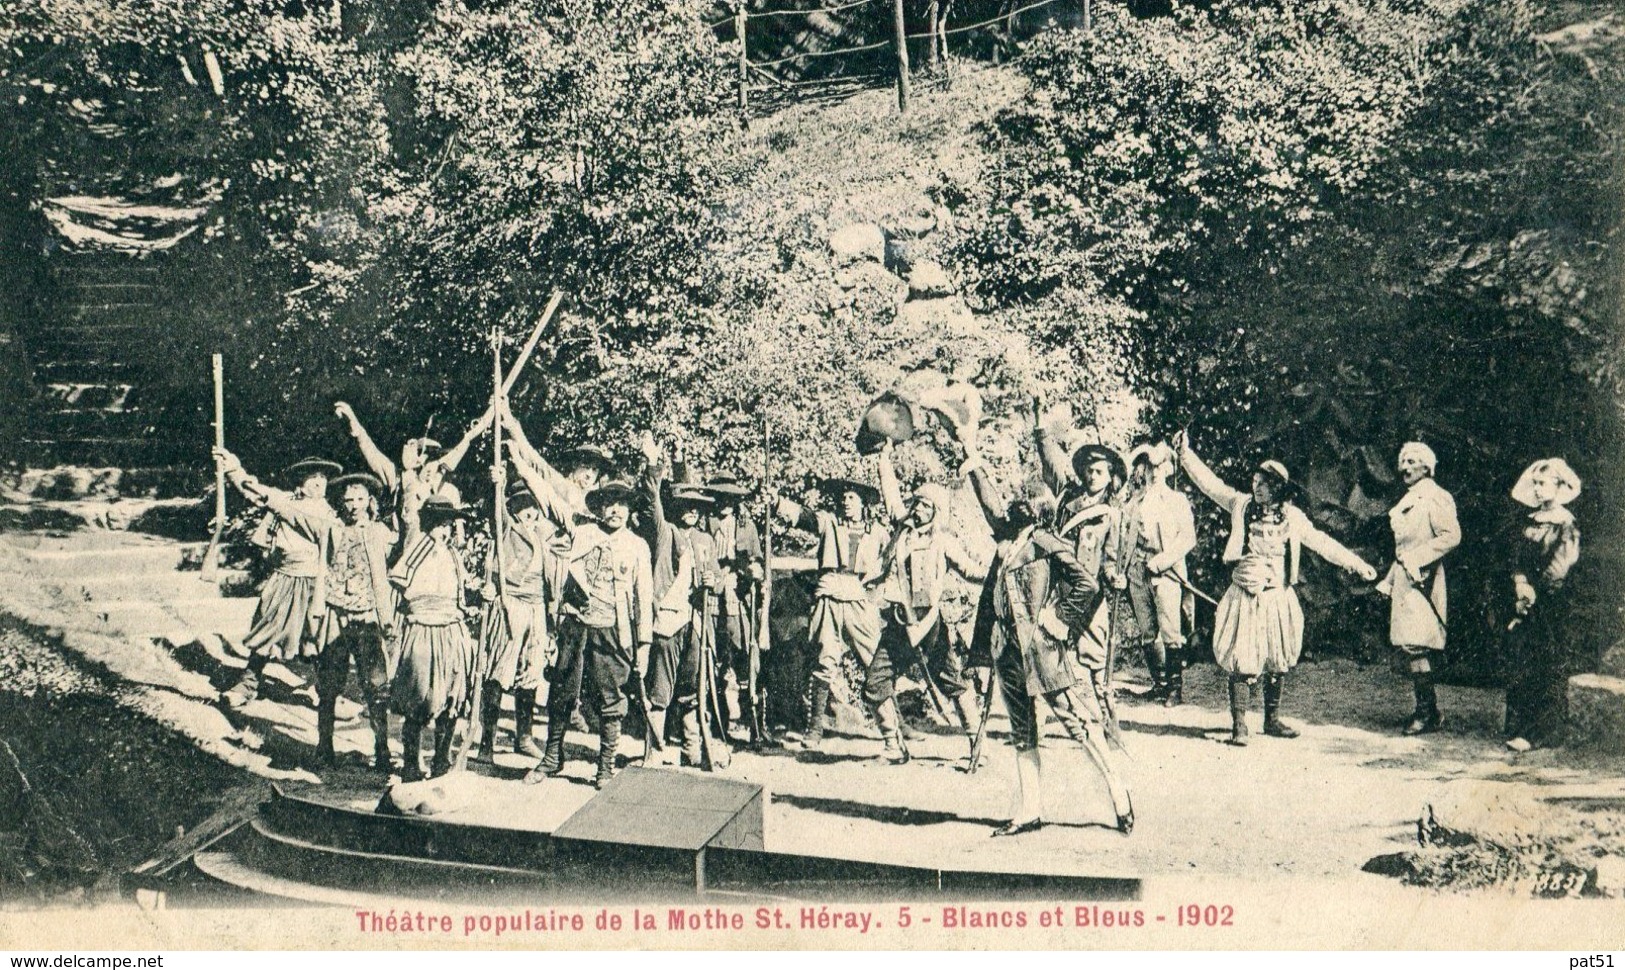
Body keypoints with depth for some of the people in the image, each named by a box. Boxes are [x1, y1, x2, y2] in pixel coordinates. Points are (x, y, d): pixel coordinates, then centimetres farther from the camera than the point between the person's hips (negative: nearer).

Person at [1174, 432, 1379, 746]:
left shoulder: (1292, 517, 4)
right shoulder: (1242, 504, 2)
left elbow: (1322, 543, 7)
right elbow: (1210, 483, 3)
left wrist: (1356, 564, 4)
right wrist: (1186, 453, -3)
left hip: (1278, 598, 2)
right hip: (1244, 598, -2)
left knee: (1277, 661, 9)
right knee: (1241, 660, -7)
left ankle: (1272, 720, 23)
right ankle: (1239, 724, -2)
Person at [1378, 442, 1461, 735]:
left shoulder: (1435, 497, -8)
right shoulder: (1407, 501, 19)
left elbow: (1451, 535, -18)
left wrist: (1417, 559, -19)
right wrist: (1389, 582, 18)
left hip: (1422, 579, -9)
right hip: (1404, 578, 9)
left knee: (1414, 646, -13)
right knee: (1405, 646, 7)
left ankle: (1428, 713, -8)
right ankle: (1427, 710, 13)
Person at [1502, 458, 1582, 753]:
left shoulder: (1566, 524, -5)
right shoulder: (1529, 521, 14)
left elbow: (1559, 567, -11)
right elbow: (1517, 558, 9)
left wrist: (1533, 591, -11)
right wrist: (1521, 584, -8)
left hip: (1551, 602, -6)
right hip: (1528, 602, 6)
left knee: (1547, 665, -4)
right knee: (1522, 662, 4)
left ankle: (1544, 731, 0)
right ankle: (1520, 726, 9)